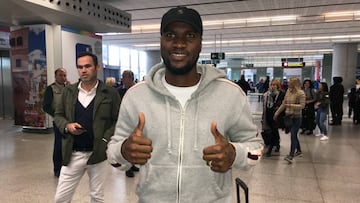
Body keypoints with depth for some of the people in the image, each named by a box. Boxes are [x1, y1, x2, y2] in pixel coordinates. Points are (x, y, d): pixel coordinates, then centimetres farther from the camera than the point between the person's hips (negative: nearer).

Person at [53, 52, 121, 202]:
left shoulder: (110, 93, -5)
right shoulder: (68, 91, 4)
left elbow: (118, 121, -4)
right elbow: (58, 115, 13)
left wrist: (105, 140, -15)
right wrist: (67, 126, -8)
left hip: (98, 152, -2)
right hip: (72, 154, 3)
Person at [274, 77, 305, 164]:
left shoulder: (301, 93, -11)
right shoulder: (288, 91, 8)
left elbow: (302, 105, -17)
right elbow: (283, 104, 15)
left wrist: (291, 105, -25)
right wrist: (277, 112, 15)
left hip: (296, 118, -7)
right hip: (288, 116, 7)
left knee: (293, 135, -11)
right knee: (294, 135, 16)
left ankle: (291, 156, -13)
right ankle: (299, 151, 35)